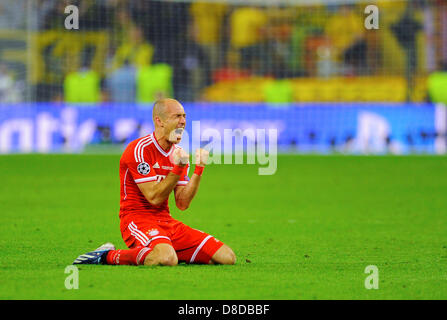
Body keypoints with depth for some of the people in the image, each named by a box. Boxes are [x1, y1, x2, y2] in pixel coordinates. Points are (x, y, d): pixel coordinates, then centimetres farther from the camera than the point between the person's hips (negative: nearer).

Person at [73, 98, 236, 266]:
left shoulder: (178, 153, 12)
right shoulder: (139, 149, -11)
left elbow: (182, 204, 5)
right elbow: (154, 197, -16)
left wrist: (199, 169, -2)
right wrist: (178, 168, -22)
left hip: (166, 220, 8)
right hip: (137, 219, -8)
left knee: (227, 257, -7)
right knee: (166, 259, -40)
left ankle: (167, 251, 10)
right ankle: (106, 256, -14)